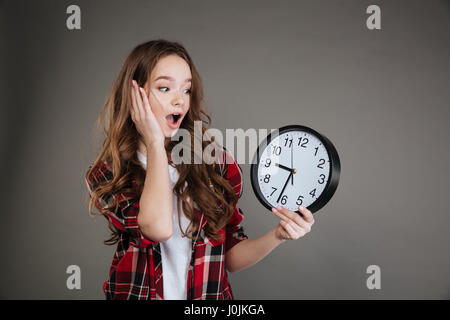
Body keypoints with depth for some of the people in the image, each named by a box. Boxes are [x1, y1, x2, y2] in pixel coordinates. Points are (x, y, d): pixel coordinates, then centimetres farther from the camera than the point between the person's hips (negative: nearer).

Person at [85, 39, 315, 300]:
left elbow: (230, 257, 5)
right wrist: (154, 143, -11)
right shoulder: (106, 176, -2)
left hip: (209, 295, 0)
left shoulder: (217, 162, 0)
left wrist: (277, 236, -11)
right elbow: (158, 227, -21)